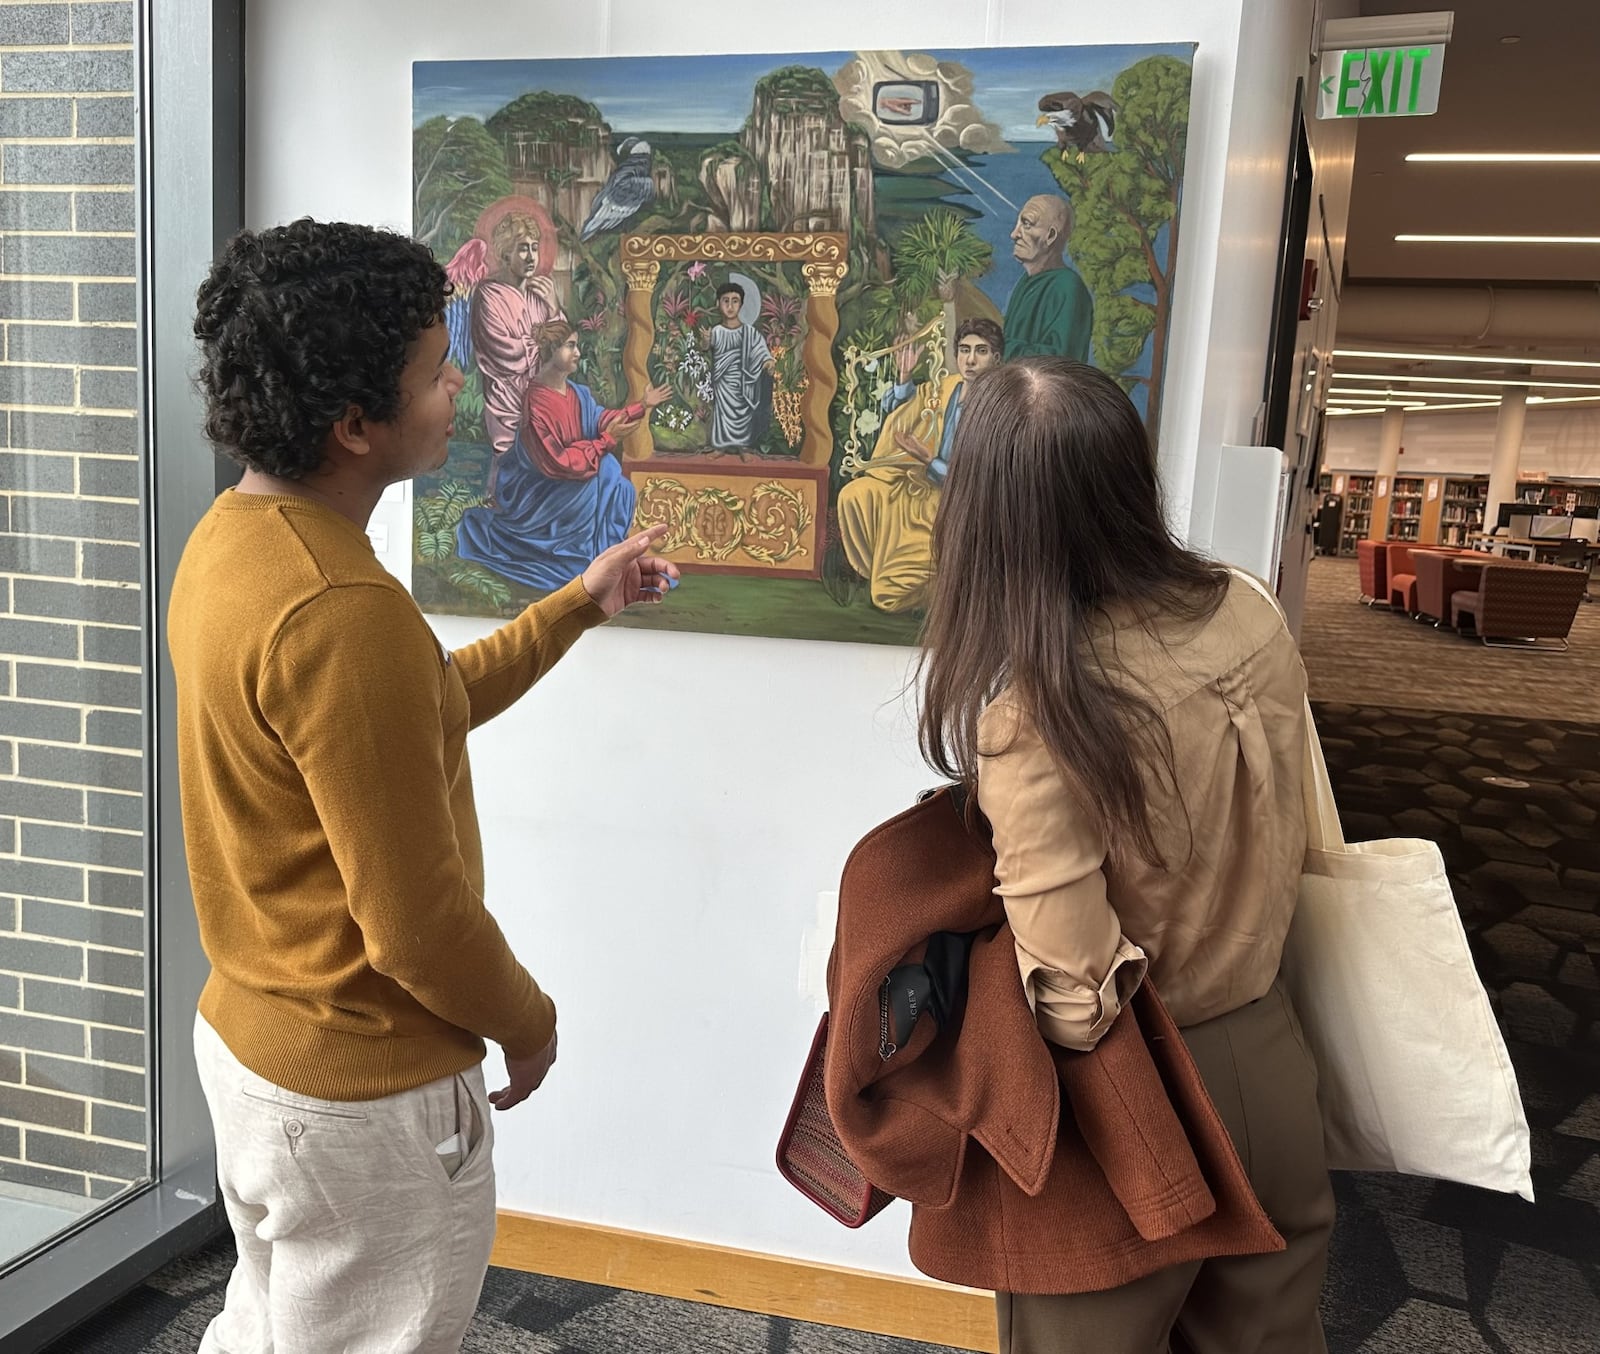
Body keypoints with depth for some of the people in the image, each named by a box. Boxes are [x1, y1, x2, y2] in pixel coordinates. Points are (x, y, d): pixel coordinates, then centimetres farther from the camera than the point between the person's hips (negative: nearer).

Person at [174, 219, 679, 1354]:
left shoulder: (233, 539, 0)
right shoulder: (341, 612, -31)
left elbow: (416, 710, 13)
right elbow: (415, 921, -27)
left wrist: (580, 604, 16)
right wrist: (528, 1024, -8)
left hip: (248, 1037, 9)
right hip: (362, 1093, -9)